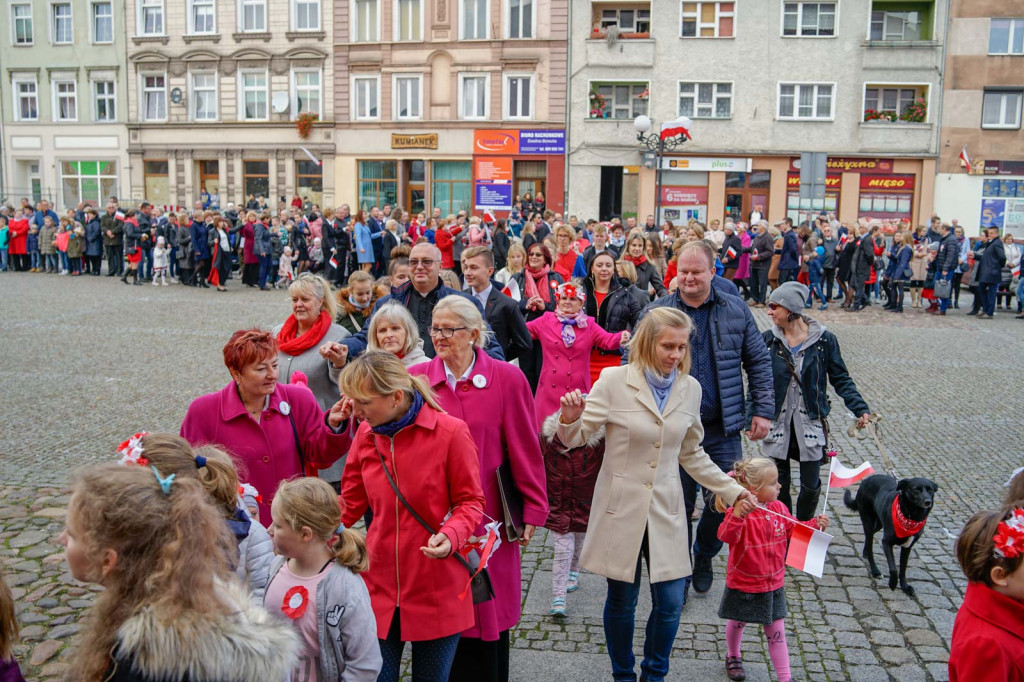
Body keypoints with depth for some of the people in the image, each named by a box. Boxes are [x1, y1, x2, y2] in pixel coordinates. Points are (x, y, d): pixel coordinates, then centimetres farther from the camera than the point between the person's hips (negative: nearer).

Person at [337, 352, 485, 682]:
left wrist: (451, 535, -25)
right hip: (379, 587, 3)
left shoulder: (451, 431, -14)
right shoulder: (365, 435, 0)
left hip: (437, 590, -3)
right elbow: (349, 505, 8)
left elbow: (471, 502, -6)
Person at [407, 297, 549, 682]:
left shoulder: (507, 379, -6)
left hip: (486, 520, -1)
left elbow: (525, 450, -4)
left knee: (486, 615, 10)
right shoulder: (416, 377, -1)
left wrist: (533, 510, -3)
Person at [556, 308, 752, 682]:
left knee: (671, 602, 5)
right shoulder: (614, 380, -10)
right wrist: (569, 418, -30)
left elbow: (691, 454, 14)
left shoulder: (690, 388, 3)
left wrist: (732, 491, 11)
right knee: (621, 601, 10)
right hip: (621, 509, -3)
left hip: (665, 511, 3)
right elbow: (575, 438, -8)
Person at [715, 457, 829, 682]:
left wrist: (815, 525, -6)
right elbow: (726, 536, -42)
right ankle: (733, 657, 47)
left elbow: (794, 530, 11)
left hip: (773, 584, 4)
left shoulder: (779, 509, -3)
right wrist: (737, 514, -58)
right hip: (743, 584, -4)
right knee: (737, 623, 20)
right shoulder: (740, 513, -26)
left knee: (776, 632, 8)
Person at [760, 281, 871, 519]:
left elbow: (841, 379, 0)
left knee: (810, 486, 7)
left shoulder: (824, 340, -6)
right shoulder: (768, 339, -2)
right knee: (778, 485, 8)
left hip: (811, 424, -1)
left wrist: (860, 408, -11)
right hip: (777, 424, 1)